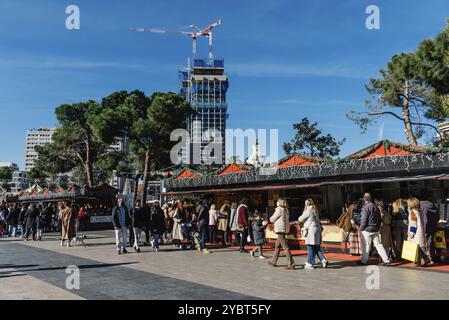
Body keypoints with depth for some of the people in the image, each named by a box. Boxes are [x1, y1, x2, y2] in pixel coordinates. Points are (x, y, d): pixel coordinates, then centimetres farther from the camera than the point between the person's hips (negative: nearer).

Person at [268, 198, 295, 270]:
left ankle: (291, 264, -12)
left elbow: (272, 220, -6)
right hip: (285, 230, 9)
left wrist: (271, 218, 17)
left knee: (285, 247, -10)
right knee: (277, 246, 18)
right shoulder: (286, 210, 12)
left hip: (280, 230, -9)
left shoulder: (279, 210, -12)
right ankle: (273, 261, 28)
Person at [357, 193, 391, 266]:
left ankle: (363, 260, 9)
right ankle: (386, 260, 7)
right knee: (378, 245, 10)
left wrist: (361, 228, -5)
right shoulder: (376, 207, 8)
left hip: (367, 230, -6)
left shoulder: (366, 207, -14)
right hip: (376, 230, 7)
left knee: (366, 246, 1)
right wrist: (378, 227, 20)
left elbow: (364, 219, -16)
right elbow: (379, 219, 13)